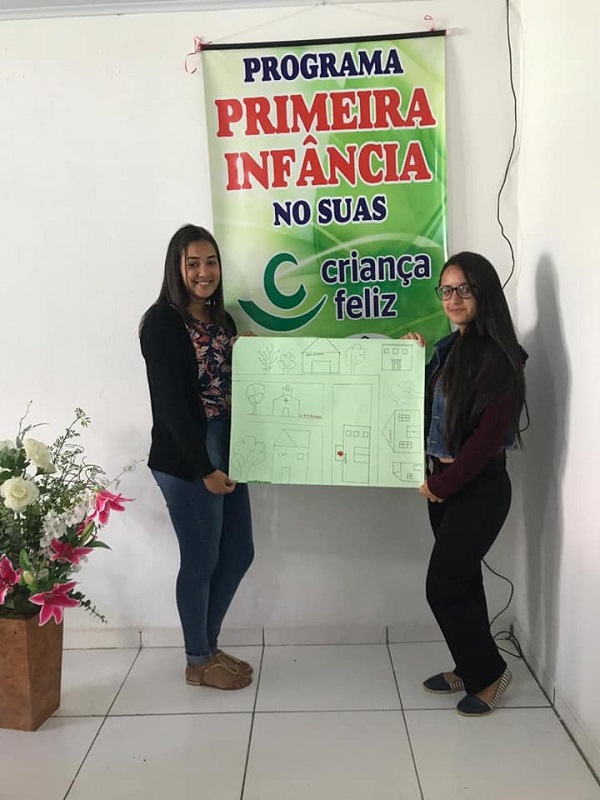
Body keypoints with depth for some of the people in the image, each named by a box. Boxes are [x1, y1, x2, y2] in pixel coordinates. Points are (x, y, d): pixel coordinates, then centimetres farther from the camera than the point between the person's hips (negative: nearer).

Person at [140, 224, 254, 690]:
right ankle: (198, 661, 26)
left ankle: (209, 645, 34)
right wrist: (204, 468, -19)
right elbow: (170, 403, -18)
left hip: (227, 451, 8)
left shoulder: (221, 320, 11)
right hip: (186, 460, -8)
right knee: (201, 560, 5)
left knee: (239, 552, 14)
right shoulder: (162, 322, -12)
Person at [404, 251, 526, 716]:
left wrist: (444, 483, -14)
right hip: (444, 482, 8)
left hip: (479, 486, -8)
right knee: (461, 579, 17)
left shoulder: (499, 356, -16)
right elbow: (430, 410, 11)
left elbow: (489, 433, -20)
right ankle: (471, 669, 33)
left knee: (443, 586, -2)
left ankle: (489, 672, 19)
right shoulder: (449, 348, 8)